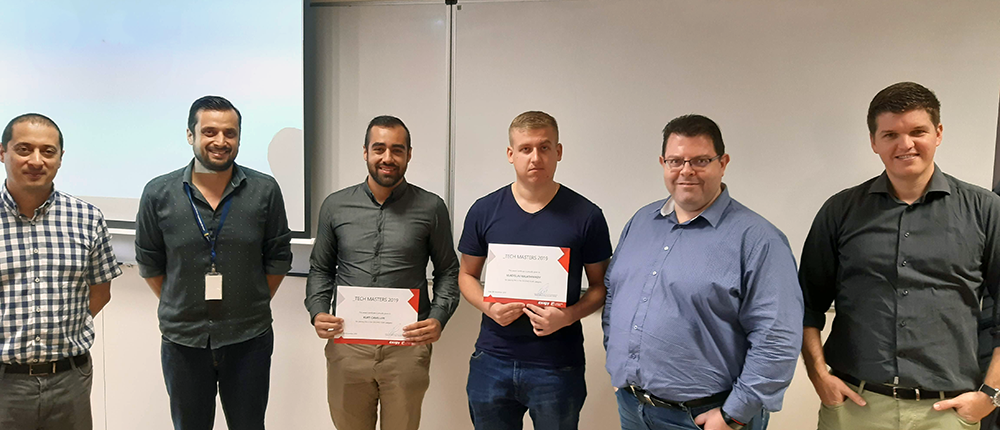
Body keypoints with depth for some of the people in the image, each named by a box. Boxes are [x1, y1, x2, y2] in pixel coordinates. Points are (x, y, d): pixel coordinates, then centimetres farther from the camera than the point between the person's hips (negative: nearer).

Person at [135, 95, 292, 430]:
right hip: (182, 340, 1)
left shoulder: (265, 191, -5)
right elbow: (149, 263, 7)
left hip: (248, 340, 0)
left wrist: (252, 309, 5)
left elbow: (278, 258, 3)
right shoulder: (159, 193, -3)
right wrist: (180, 309, 7)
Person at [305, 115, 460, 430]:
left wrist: (438, 318, -10)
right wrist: (317, 312, -4)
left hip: (407, 345, -2)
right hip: (346, 343, 2)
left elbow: (448, 271, 5)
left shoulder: (431, 208, -1)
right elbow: (320, 269, 13)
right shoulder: (335, 206, 5)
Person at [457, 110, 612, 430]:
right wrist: (488, 306, -10)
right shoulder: (484, 211, 0)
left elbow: (600, 286, 1)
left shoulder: (586, 215, -5)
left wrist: (568, 316, -17)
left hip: (558, 366, -2)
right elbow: (467, 275, 10)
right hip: (492, 360, 2)